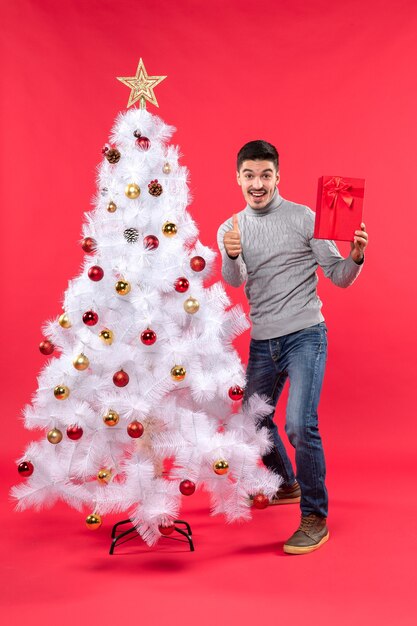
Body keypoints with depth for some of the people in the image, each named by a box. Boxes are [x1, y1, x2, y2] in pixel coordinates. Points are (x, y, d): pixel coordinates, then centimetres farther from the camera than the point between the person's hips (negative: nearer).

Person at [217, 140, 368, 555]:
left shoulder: (304, 218, -4)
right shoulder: (229, 229, 6)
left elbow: (339, 278, -4)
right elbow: (234, 281, -11)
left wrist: (356, 257, -25)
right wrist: (231, 256, -33)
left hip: (305, 335, -5)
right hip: (262, 341, 5)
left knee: (299, 424, -18)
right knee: (254, 420, 18)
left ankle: (315, 517, 0)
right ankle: (286, 485, 44)